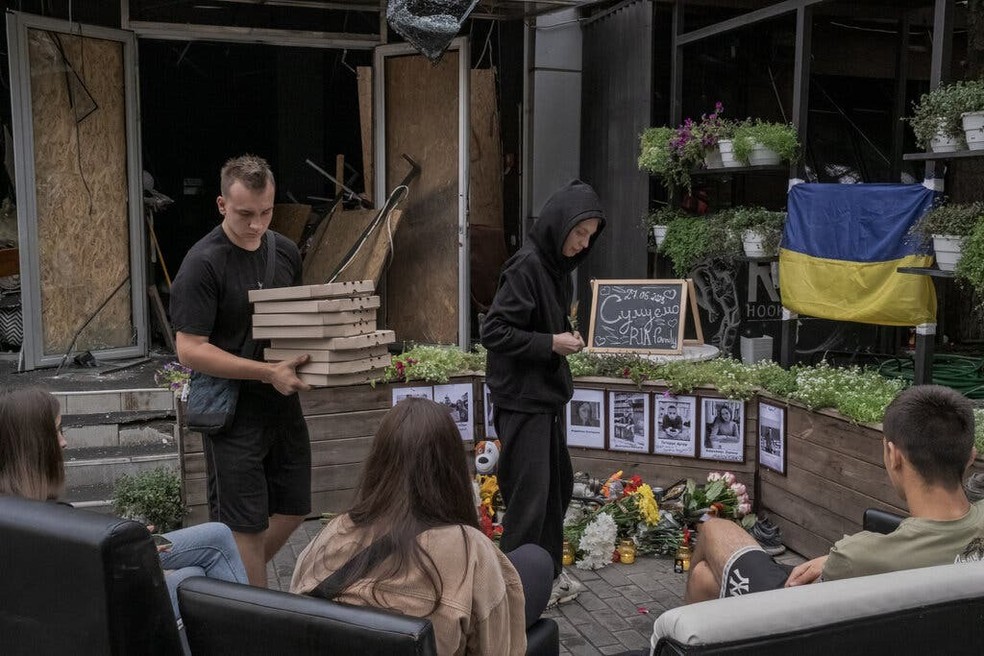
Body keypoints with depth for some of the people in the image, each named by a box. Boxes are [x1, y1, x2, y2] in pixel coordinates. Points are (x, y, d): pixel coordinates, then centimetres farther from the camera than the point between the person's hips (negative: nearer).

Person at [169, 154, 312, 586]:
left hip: (283, 404, 7)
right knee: (245, 527, 3)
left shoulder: (285, 252, 5)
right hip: (234, 414, -7)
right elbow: (190, 350, -19)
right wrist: (267, 372, -24)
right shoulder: (203, 264, -16)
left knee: (292, 509, 17)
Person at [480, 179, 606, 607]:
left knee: (559, 484, 18)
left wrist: (567, 336, 5)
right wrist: (550, 343, -20)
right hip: (522, 398, -10)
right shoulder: (526, 267, -19)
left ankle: (549, 571, 33)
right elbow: (493, 331, -21)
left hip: (548, 394, 10)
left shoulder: (557, 266, 9)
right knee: (530, 494, -2)